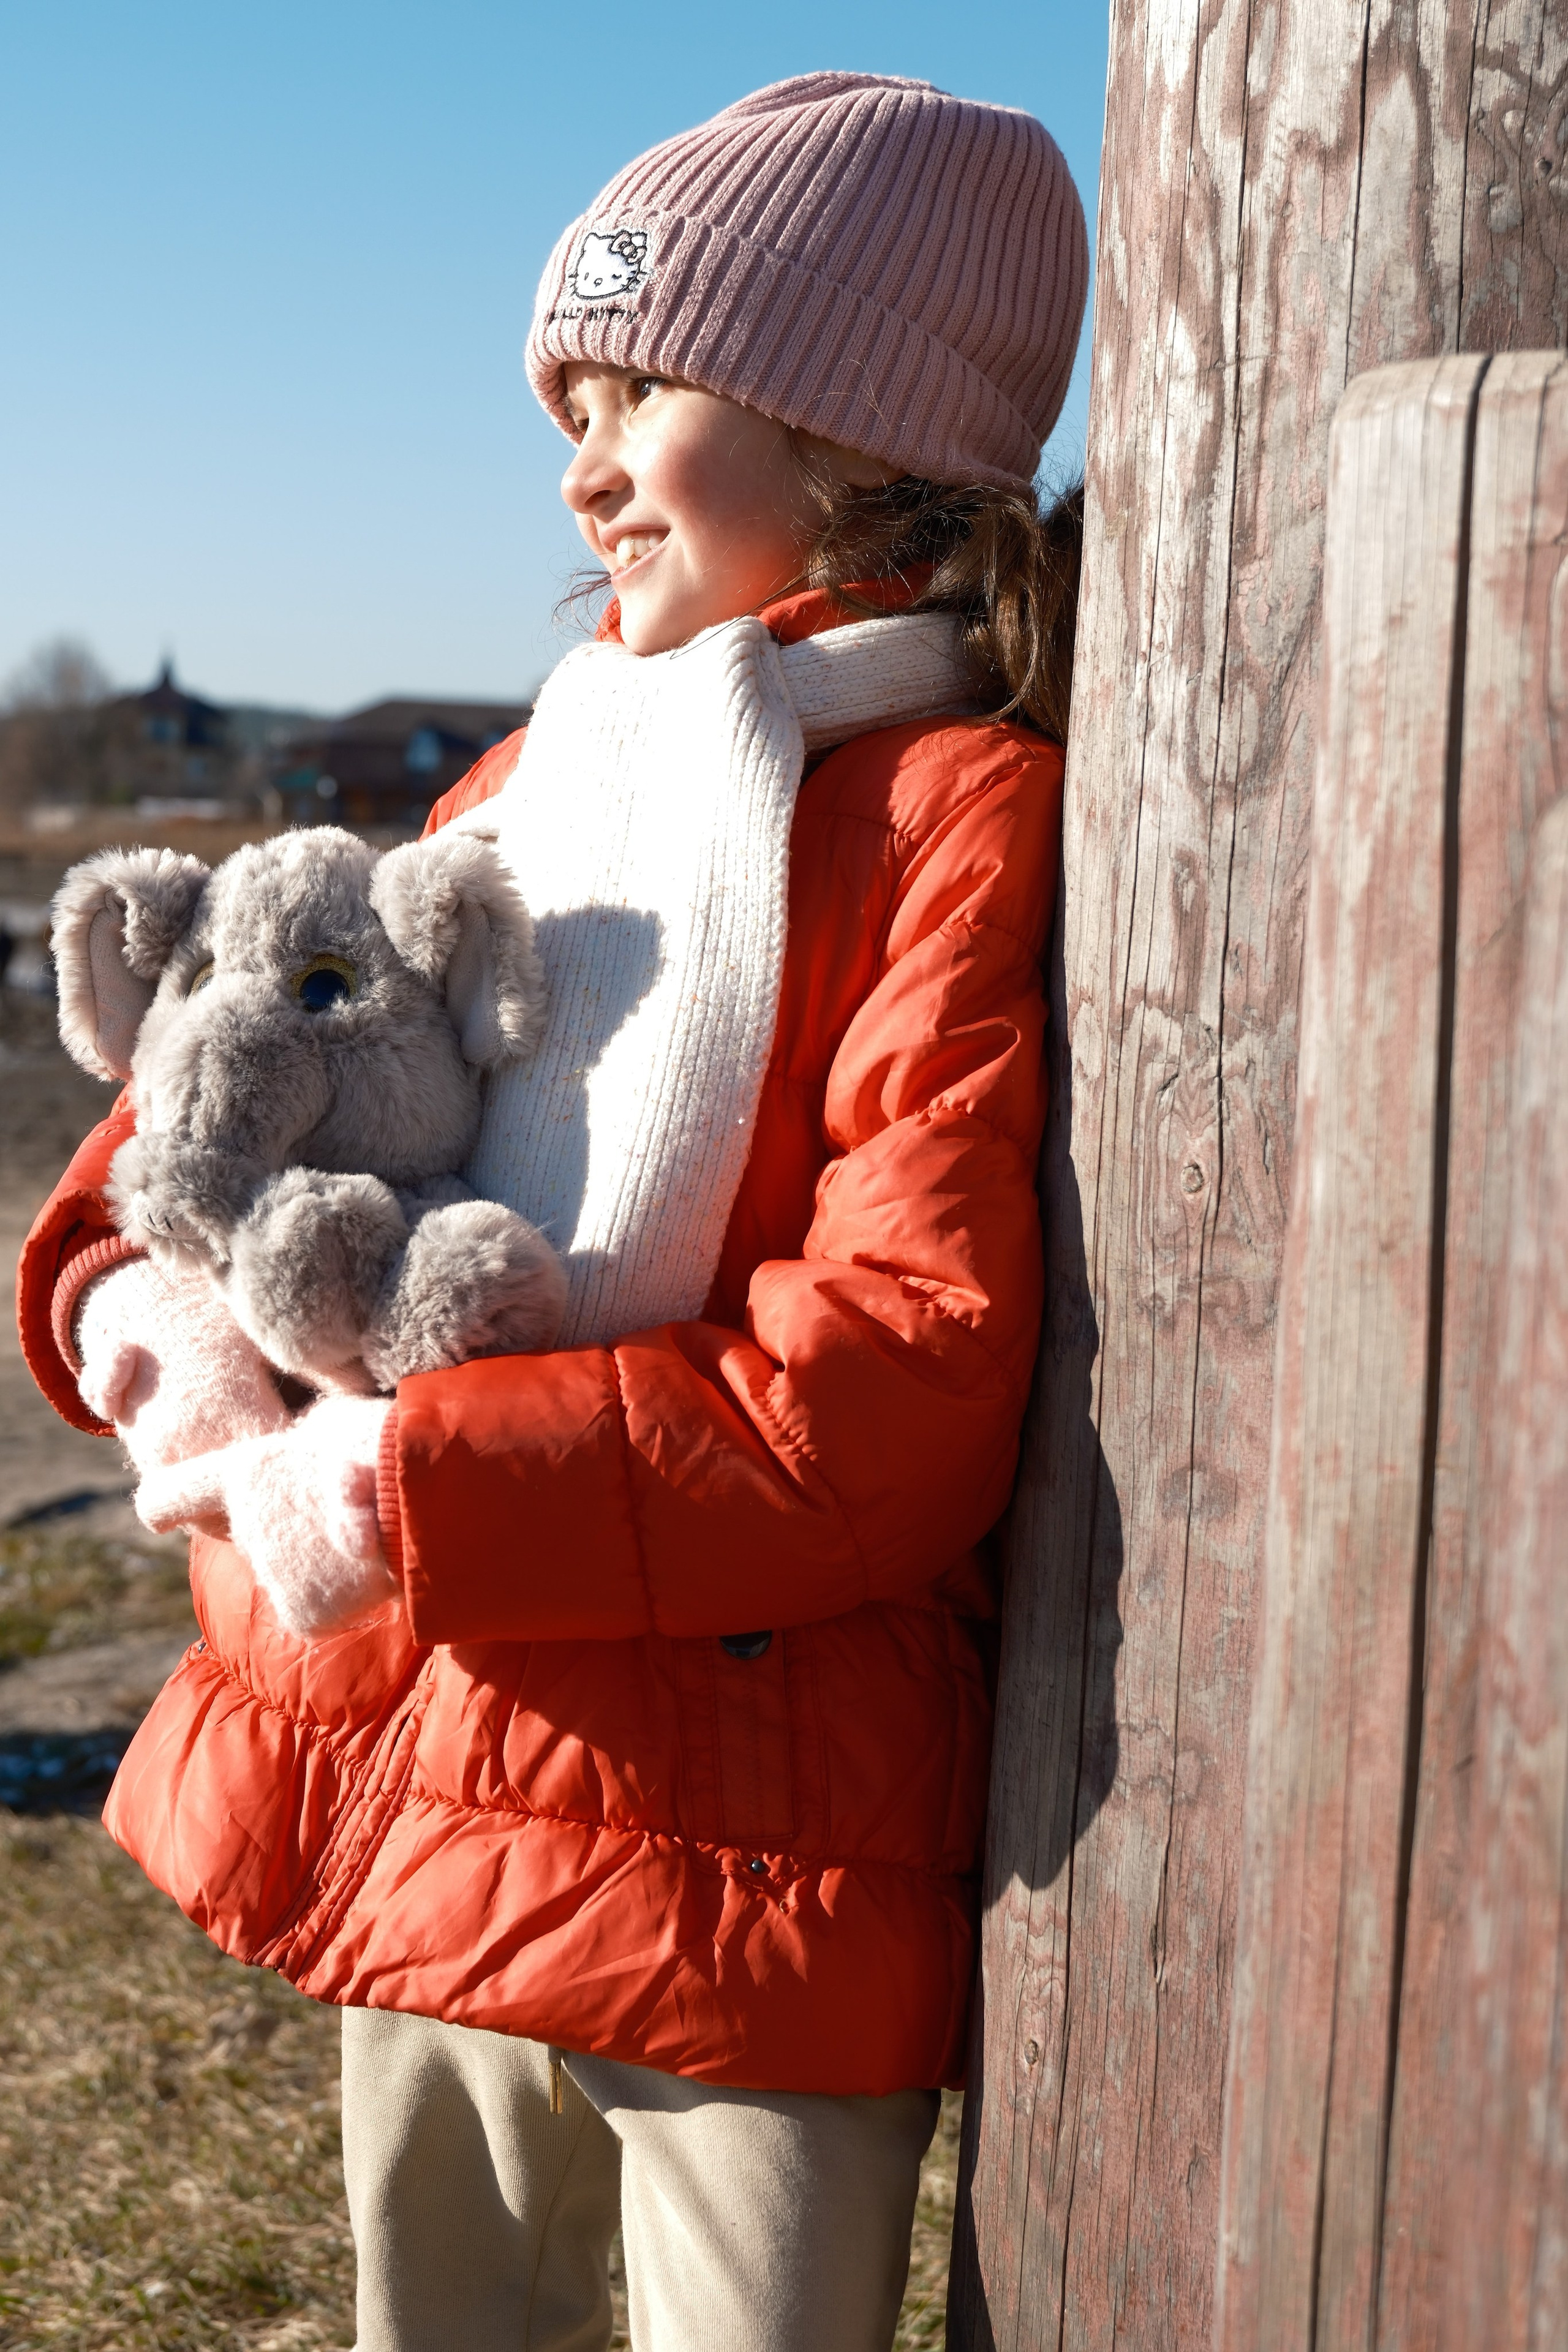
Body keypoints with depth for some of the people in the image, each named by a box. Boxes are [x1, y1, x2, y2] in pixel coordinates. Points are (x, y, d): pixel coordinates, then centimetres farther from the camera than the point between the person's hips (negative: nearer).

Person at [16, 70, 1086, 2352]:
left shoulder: (966, 820, -14)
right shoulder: (537, 780, 10)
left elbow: (904, 1390, -23)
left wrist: (410, 1492, -21)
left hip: (728, 1865, -7)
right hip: (417, 1814, 7)